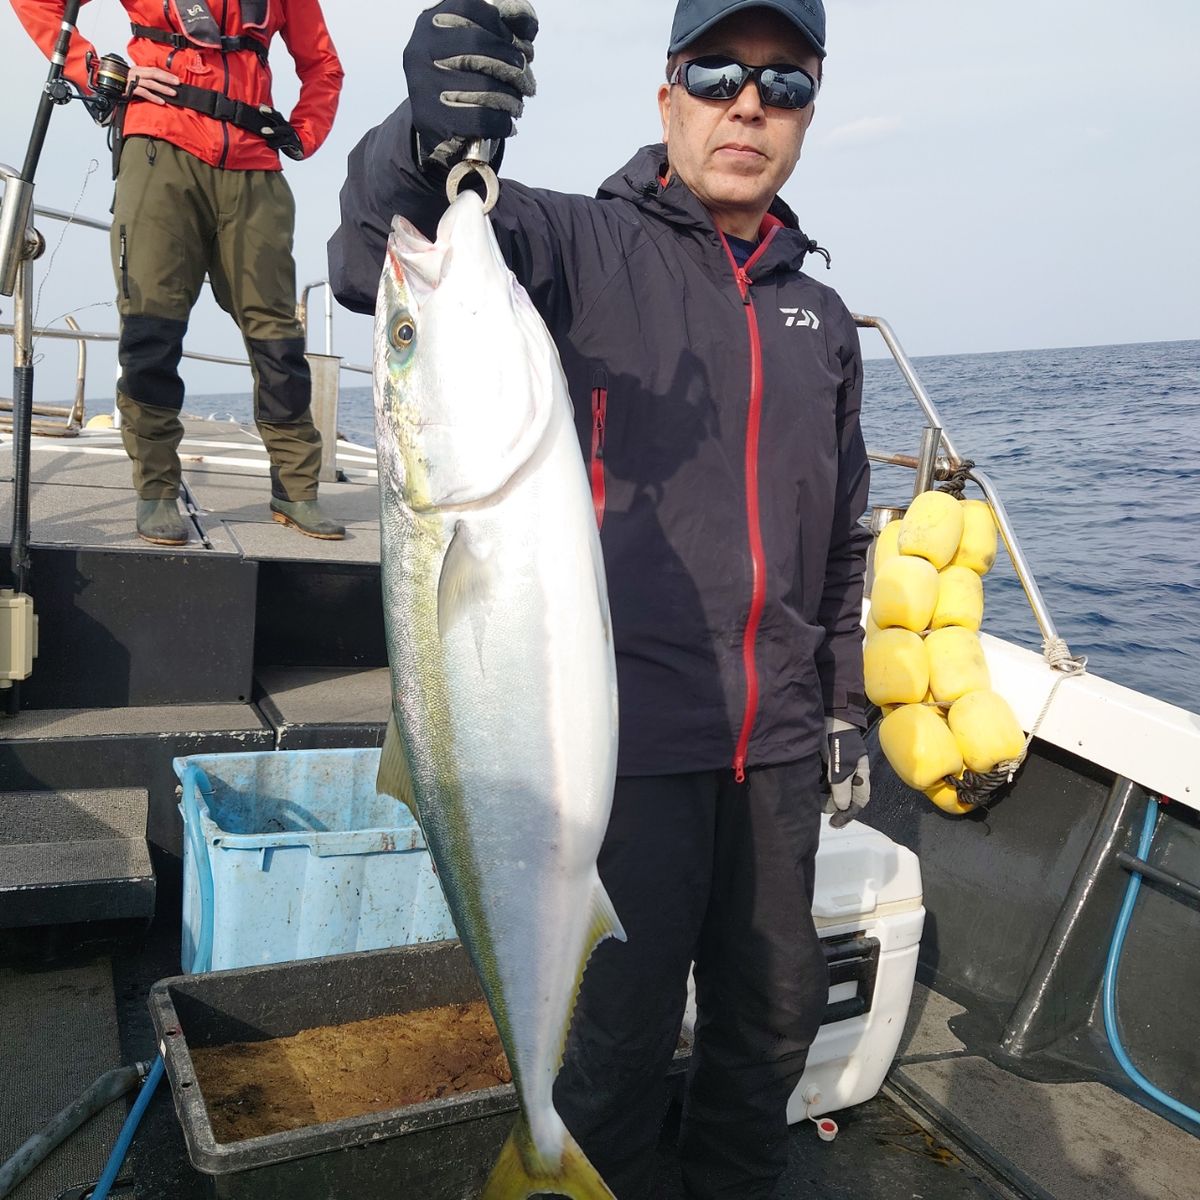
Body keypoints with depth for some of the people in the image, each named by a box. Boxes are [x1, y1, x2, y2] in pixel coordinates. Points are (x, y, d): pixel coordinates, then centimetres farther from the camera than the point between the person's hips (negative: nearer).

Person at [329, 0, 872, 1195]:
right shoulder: (580, 246, -4)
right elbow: (373, 259, -20)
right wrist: (429, 137, -40)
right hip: (629, 727, -5)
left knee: (776, 1009, 20)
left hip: (777, 741, 6)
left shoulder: (821, 316, 12)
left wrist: (846, 706, 17)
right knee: (624, 1028, 7)